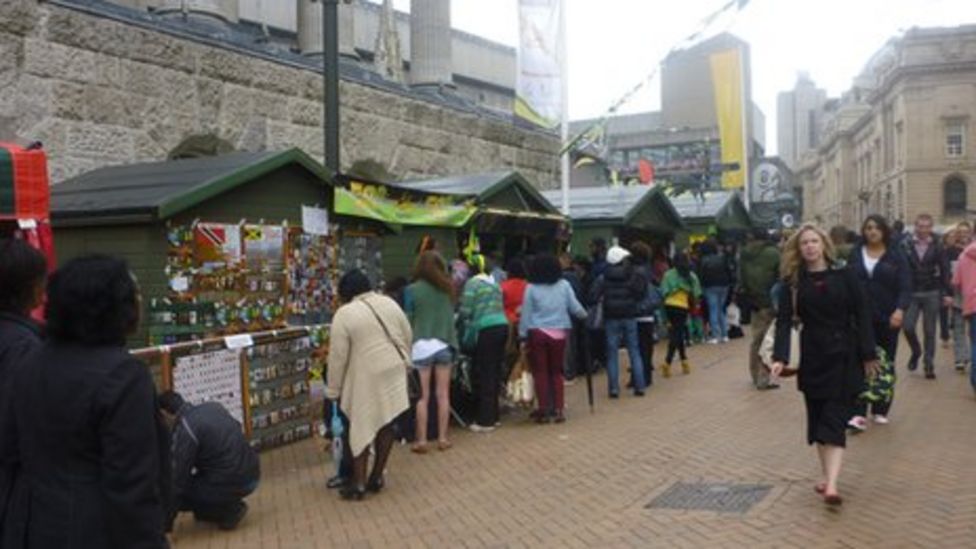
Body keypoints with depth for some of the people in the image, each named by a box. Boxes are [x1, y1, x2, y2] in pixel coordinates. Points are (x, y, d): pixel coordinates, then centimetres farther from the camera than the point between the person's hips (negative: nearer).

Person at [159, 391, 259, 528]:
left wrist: (166, 523, 1)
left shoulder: (184, 432, -12)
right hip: (253, 475, 8)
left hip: (235, 484, -8)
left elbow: (178, 481, -9)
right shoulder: (212, 406, 9)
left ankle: (230, 510, 2)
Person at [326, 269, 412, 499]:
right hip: (394, 372, 5)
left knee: (360, 427, 5)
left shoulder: (344, 314, -9)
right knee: (386, 424, 12)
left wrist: (333, 391, -1)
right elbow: (408, 336, 12)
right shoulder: (390, 303, 7)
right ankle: (377, 477, 19)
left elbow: (338, 357, -8)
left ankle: (359, 483, 7)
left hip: (367, 378, -5)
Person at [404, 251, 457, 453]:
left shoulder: (412, 290, -5)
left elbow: (408, 321, -2)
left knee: (422, 397, 3)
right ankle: (442, 438, 15)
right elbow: (452, 316, 4)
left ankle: (422, 441, 7)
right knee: (443, 395, 9)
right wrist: (451, 340, 11)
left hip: (421, 346, -3)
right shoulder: (447, 288, 3)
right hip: (444, 346, 3)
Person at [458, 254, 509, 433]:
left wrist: (465, 330, 10)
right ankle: (493, 416, 20)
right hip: (502, 326, 7)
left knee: (484, 374, -2)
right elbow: (500, 306, 14)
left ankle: (485, 421, 0)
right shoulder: (494, 282, 18)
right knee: (495, 372, 13)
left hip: (486, 329, -7)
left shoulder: (472, 283, -3)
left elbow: (466, 310, -8)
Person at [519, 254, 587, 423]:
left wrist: (523, 336, 2)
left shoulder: (531, 288, -3)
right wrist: (585, 316, 25)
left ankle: (544, 410, 5)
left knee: (540, 372, 6)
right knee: (556, 371, 13)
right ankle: (558, 409, 9)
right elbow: (575, 308, 4)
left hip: (537, 333, -2)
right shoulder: (564, 285, 1)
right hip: (559, 333, 2)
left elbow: (526, 314, -3)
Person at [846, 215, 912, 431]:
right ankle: (859, 414, -11)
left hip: (888, 319, 0)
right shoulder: (855, 255, 5)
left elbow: (905, 287, -6)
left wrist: (900, 309, -22)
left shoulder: (896, 256, 0)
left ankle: (881, 411, 23)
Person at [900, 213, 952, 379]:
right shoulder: (906, 245, -4)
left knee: (930, 331, 5)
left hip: (932, 294, 1)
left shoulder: (937, 246, 0)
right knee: (908, 327, -7)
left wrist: (947, 293, -2)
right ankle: (916, 352, 22)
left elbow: (944, 271, 3)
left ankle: (929, 365, 15)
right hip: (911, 293, 0)